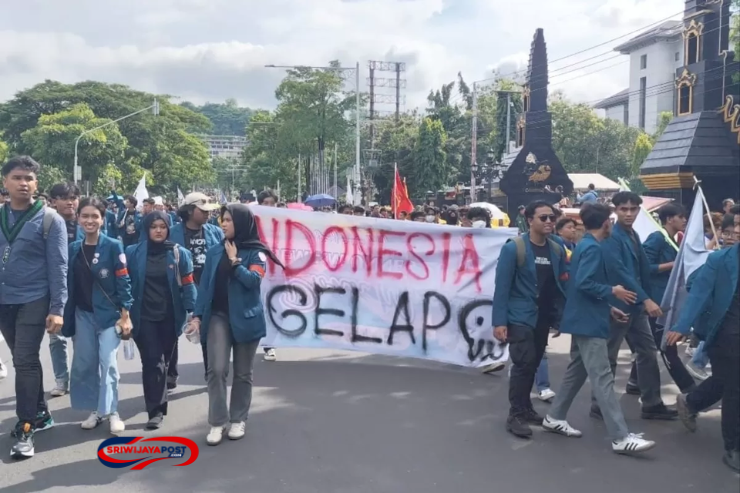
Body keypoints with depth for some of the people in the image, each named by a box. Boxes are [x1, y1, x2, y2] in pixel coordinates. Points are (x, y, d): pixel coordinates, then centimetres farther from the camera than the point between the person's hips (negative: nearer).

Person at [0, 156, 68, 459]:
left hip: (33, 301, -5)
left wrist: (57, 308, -14)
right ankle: (40, 414, 29)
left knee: (25, 362, -6)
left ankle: (25, 428, 3)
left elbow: (58, 267, -9)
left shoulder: (50, 220, -6)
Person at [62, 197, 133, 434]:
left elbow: (123, 282, -9)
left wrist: (125, 315, -12)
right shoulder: (73, 248, 5)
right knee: (84, 364, 8)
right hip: (82, 314, 5)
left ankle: (112, 412, 3)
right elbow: (70, 283, 9)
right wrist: (67, 316, 9)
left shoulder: (113, 246, -8)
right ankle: (95, 410, 20)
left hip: (109, 313, -5)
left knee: (108, 363, -7)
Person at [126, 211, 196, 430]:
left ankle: (156, 406, 29)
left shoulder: (179, 253, 0)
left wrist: (192, 311, -7)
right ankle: (156, 410, -3)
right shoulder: (133, 253, -1)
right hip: (144, 316, -1)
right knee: (151, 361, -9)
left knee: (162, 361, 10)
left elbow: (188, 284, 0)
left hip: (170, 316, 1)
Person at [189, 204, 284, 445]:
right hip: (218, 316, 2)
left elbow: (253, 280, -19)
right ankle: (217, 422, 1)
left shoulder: (255, 252, -4)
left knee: (242, 373, 8)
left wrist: (235, 261, -13)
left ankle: (238, 420, 21)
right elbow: (204, 285, 6)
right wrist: (197, 315, -1)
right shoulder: (215, 251, 6)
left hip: (245, 318, -2)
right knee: (216, 369, -8)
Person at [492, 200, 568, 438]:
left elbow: (561, 286, 9)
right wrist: (499, 321, -18)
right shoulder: (513, 248, -12)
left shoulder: (557, 250, 5)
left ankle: (526, 408, 27)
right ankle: (516, 415, 3)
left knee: (533, 365, 13)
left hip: (543, 319, 6)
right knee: (523, 364, -7)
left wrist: (561, 317, 3)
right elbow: (502, 287, -13)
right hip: (520, 318, -6)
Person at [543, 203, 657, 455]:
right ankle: (621, 437, -10)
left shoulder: (585, 245, 15)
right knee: (603, 378, -11)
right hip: (589, 322, -11)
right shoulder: (594, 248, -16)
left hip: (583, 319, 11)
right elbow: (583, 283, -25)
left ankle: (554, 417, 25)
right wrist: (613, 291, -14)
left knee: (577, 371, 17)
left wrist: (608, 308, 17)